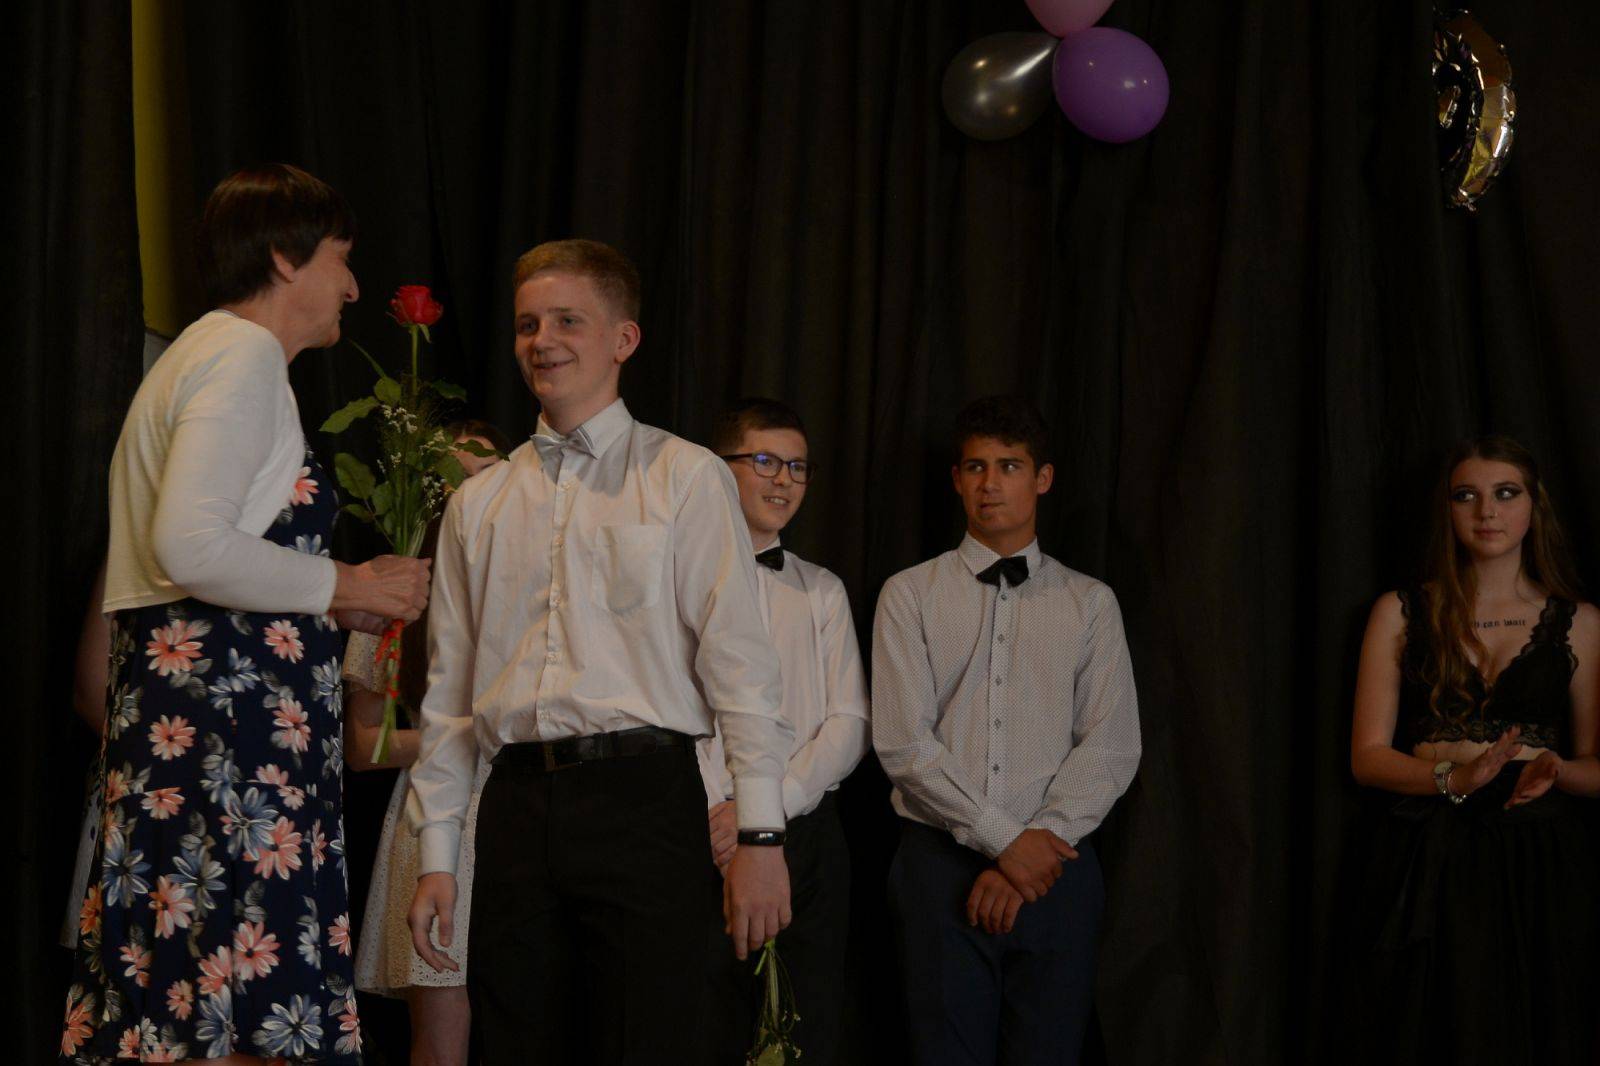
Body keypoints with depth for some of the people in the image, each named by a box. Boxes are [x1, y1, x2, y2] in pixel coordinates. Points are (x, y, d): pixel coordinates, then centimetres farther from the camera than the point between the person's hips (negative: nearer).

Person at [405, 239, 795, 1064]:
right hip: (517, 805, 4)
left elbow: (738, 661, -3)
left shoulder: (685, 478, 4)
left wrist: (760, 834, -10)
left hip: (642, 799, -4)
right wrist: (434, 854, 11)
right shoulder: (478, 504, 16)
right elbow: (448, 693, 16)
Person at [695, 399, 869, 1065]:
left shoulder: (822, 592, 15)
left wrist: (767, 806, -9)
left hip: (806, 836, 3)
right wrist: (712, 814, -16)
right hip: (701, 839, -3)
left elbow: (849, 727, 6)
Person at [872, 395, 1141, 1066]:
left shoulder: (1090, 603, 10)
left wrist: (1037, 842, -11)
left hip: (1054, 862, 1)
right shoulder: (910, 596, 7)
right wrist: (1004, 839, -11)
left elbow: (1112, 747, 1)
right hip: (940, 861, -1)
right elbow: (903, 744, -3)